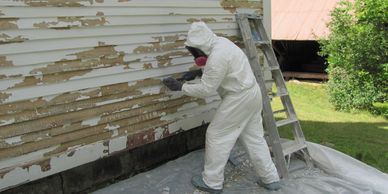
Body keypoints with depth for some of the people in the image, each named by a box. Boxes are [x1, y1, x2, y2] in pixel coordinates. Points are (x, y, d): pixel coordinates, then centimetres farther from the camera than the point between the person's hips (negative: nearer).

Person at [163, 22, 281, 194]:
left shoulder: (217, 56, -25)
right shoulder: (220, 42, 6)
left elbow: (206, 90, -20)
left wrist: (181, 87, -12)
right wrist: (198, 72, 11)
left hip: (239, 99, -10)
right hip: (252, 93, 10)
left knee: (217, 136, 2)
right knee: (254, 138, 16)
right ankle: (271, 179, 24)